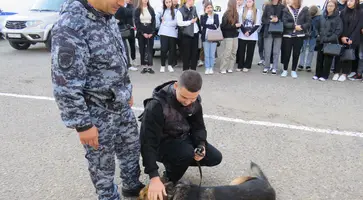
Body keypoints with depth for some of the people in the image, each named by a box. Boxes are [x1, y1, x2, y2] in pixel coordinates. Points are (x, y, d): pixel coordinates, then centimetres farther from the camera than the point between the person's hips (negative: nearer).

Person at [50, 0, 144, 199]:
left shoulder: (107, 16, 2)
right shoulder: (70, 26, -25)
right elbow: (65, 86, -24)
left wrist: (126, 92, 19)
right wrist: (82, 125, -19)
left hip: (121, 105, 8)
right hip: (97, 113, -8)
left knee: (131, 147, 23)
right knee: (102, 163, 14)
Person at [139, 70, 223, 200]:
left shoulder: (195, 101, -12)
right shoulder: (157, 105, -33)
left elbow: (198, 126, 0)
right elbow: (148, 141, -33)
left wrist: (201, 145, -20)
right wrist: (154, 177, -37)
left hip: (182, 138, 6)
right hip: (162, 143, -6)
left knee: (215, 158, -4)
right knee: (187, 153, -34)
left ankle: (177, 163, 13)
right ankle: (169, 180, -4)